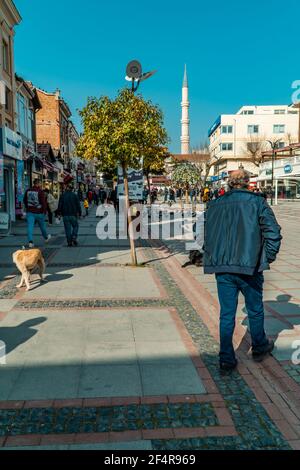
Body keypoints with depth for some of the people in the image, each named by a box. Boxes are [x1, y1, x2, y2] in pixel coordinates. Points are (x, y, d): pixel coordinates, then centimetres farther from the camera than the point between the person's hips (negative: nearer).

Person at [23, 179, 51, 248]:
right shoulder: (40, 191, -13)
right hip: (39, 212, -3)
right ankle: (46, 237, 38)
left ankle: (30, 241, -16)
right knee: (42, 225, 16)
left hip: (30, 212, 3)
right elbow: (43, 202, -16)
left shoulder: (28, 191, 4)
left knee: (30, 226, -3)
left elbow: (24, 200, 15)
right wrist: (45, 210, -5)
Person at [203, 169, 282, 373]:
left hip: (222, 268, 3)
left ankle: (227, 360, 13)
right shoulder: (257, 202, -4)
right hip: (249, 266, -2)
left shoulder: (215, 205, 6)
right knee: (255, 311, 18)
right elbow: (273, 232, -10)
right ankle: (259, 348, 38)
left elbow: (208, 236, 10)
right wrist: (268, 257, 2)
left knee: (226, 314, 10)